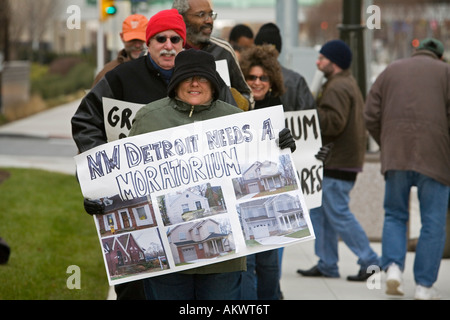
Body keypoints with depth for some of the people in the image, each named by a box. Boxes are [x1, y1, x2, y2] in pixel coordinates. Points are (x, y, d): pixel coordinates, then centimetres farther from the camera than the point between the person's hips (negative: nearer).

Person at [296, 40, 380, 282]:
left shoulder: (337, 88, -15)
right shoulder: (348, 84, 20)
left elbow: (333, 123, -26)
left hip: (337, 164, -11)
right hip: (336, 162, 11)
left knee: (338, 215, -7)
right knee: (318, 212, 13)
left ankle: (370, 262, -4)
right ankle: (326, 264, 15)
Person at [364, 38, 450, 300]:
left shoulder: (391, 71, 16)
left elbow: (371, 116, 9)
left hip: (395, 156, 3)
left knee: (395, 215, 15)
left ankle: (393, 266, -7)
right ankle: (424, 285, 1)